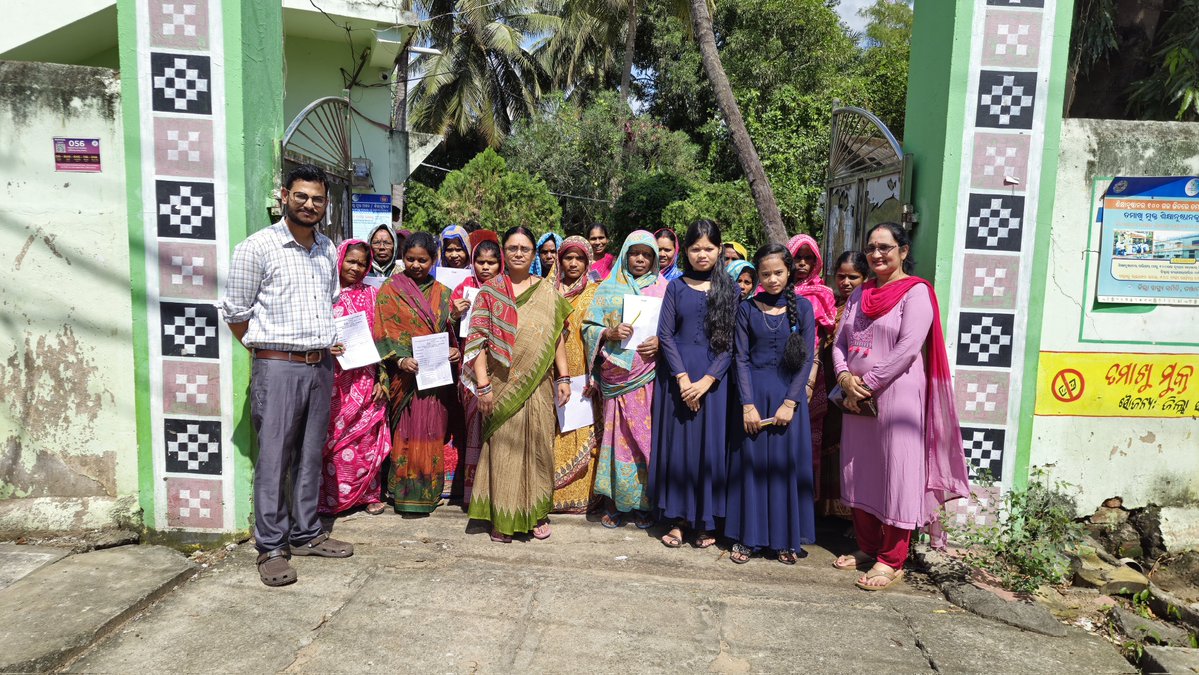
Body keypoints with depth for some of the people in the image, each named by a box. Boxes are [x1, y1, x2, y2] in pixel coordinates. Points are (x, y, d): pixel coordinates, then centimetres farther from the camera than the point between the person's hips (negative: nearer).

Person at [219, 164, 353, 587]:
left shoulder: (328, 250, 13)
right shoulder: (257, 247, -6)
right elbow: (235, 312, -3)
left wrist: (329, 343, 13)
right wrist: (265, 349, 0)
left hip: (321, 366, 6)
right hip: (278, 366, -5)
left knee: (311, 455, 11)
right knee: (274, 457, -2)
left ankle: (305, 534, 23)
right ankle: (271, 548, 9)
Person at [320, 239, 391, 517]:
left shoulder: (371, 294, 9)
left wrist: (381, 378, 2)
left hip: (365, 378, 2)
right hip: (334, 378, -1)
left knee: (367, 437, 5)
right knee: (334, 437, 0)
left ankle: (369, 494, 18)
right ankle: (333, 497, 13)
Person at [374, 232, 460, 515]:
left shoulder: (441, 292, 12)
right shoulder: (390, 290, 2)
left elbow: (450, 331, 16)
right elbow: (383, 333, -4)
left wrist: (454, 350, -4)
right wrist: (401, 360, -18)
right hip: (406, 375, -3)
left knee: (433, 434, 7)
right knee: (408, 434, -1)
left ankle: (429, 492, 18)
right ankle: (407, 494, 9)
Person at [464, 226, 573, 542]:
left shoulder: (547, 292, 8)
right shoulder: (490, 291, 2)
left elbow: (557, 338, 9)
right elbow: (478, 339, -3)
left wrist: (563, 377, 3)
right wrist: (482, 383, -10)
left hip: (538, 384, 2)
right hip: (502, 383, -2)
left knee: (538, 445, 7)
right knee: (503, 446, 3)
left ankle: (537, 513, 22)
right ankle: (502, 518, 15)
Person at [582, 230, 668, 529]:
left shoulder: (664, 288, 9)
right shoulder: (609, 288, 10)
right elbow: (589, 327, 7)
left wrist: (661, 342, -11)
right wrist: (610, 333, -12)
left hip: (649, 377, 0)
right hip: (617, 377, 0)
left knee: (648, 437, 1)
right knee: (618, 436, 0)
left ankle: (645, 503, 14)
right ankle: (616, 502, 12)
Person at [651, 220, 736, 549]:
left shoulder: (729, 289, 3)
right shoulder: (676, 287, 6)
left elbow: (732, 341, -3)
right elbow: (665, 334, 0)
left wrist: (707, 380, -13)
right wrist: (683, 378, -11)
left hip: (713, 377, -1)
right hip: (678, 375, 1)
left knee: (710, 445, 3)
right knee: (676, 443, 4)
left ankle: (705, 521, 15)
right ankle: (677, 518, 16)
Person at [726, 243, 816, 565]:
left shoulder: (802, 307, 1)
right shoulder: (747, 309, 2)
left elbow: (807, 358, -3)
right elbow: (742, 358, -1)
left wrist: (790, 403, -10)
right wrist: (748, 405, -9)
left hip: (788, 393, 0)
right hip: (754, 392, 0)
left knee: (786, 463, 5)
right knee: (750, 463, 5)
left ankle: (786, 538, 18)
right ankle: (747, 537, 16)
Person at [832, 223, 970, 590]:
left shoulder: (916, 292, -6)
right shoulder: (861, 293, 15)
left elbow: (907, 349, -16)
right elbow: (841, 342, 13)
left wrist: (866, 384, -14)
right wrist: (845, 377, -6)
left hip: (897, 396, -7)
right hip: (857, 398, 7)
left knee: (895, 475, -1)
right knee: (858, 473, 12)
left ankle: (891, 560, 9)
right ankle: (868, 547, 26)